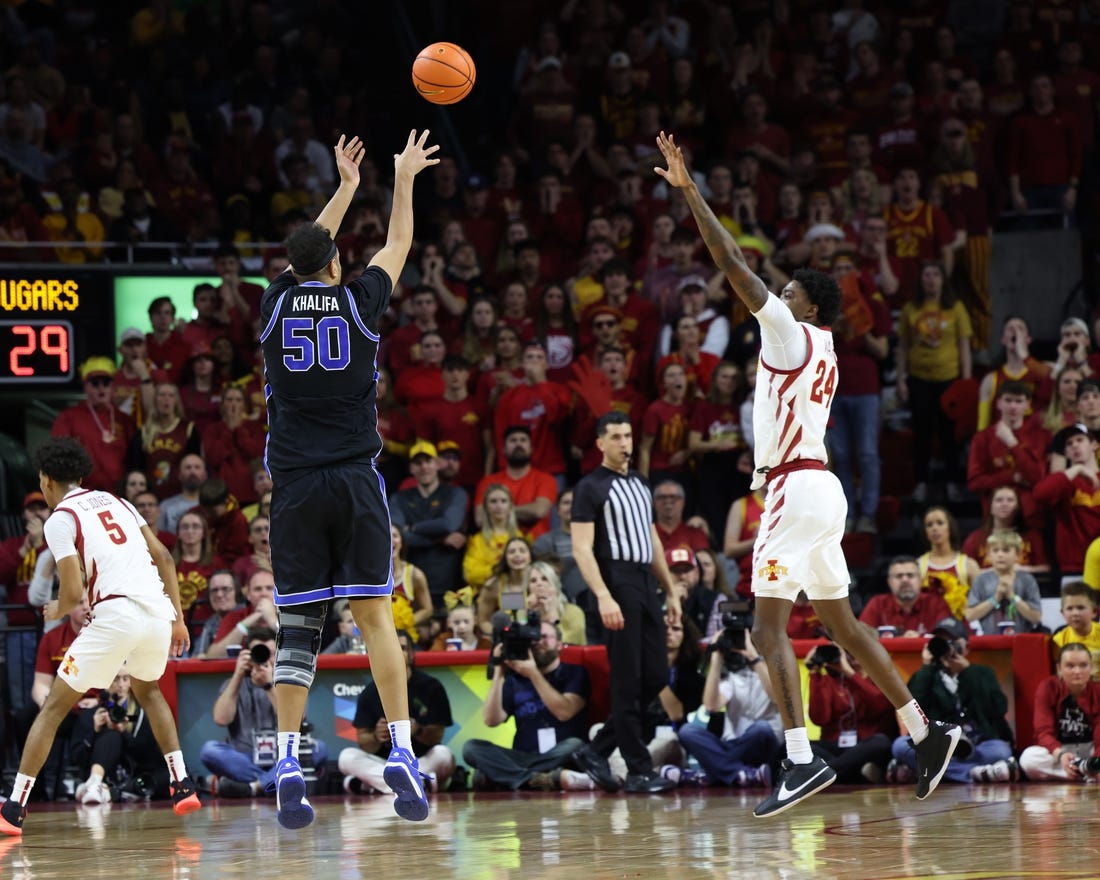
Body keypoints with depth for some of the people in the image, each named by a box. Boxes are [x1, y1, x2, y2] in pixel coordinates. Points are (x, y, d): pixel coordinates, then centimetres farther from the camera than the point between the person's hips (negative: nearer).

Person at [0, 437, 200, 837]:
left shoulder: (60, 520, 2)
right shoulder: (115, 501, 22)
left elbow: (74, 592, -6)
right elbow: (163, 557, 18)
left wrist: (57, 611, 16)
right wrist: (178, 618, 21)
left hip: (116, 614, -6)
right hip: (159, 609, 6)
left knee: (54, 708, 5)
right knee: (148, 690, 35)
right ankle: (182, 786, 24)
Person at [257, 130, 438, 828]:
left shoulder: (277, 304, 6)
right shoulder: (358, 301, 1)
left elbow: (309, 251, 27)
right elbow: (399, 245, 20)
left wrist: (346, 188, 39)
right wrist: (403, 180, 35)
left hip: (294, 483, 2)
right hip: (355, 480, -2)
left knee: (297, 626, 1)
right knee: (375, 614, -3)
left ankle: (288, 763, -10)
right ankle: (402, 751, -13)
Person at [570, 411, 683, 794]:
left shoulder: (640, 484, 19)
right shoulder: (590, 488, -5)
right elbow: (582, 549, -13)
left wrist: (671, 591, 19)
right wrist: (603, 597, -24)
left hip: (647, 585, 8)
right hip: (618, 586, -8)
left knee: (656, 677, 5)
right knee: (628, 682, -6)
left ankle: (596, 752, 14)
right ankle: (639, 770, -2)